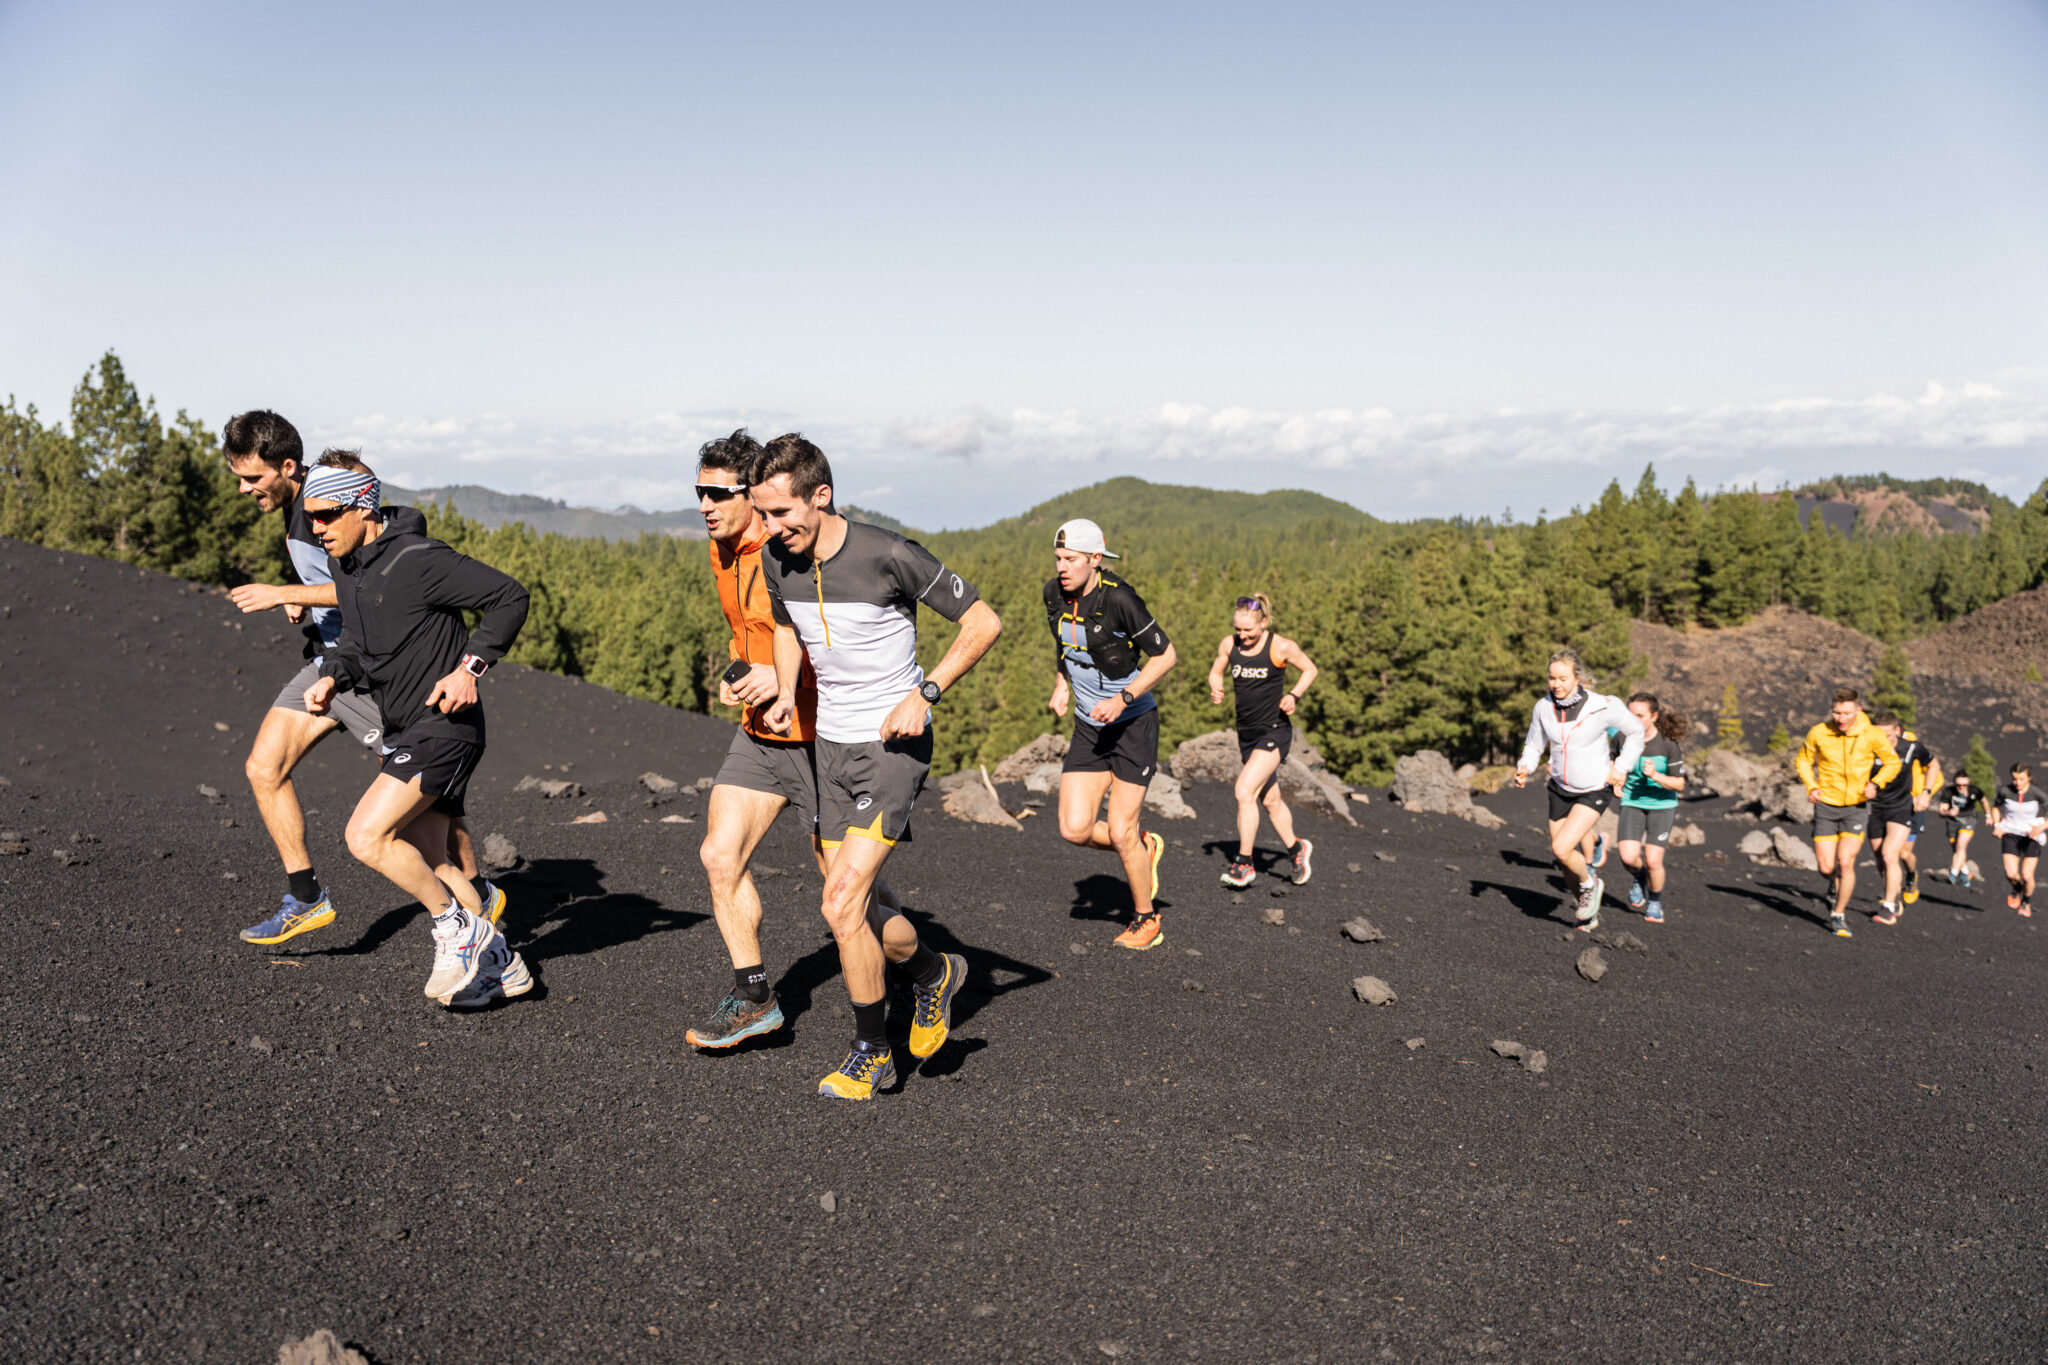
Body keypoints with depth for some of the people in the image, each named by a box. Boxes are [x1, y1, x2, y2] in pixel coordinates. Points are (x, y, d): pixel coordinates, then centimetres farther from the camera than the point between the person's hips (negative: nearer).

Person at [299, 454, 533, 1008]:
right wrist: (332, 677, 2)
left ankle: (459, 927, 0)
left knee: (367, 838, -18)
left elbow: (509, 597, -16)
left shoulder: (418, 560, -19)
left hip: (444, 724, -10)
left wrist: (470, 668, -21)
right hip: (405, 731, 10)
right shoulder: (344, 564, 7)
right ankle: (499, 963, 24)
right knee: (427, 862, 12)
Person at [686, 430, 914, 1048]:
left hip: (818, 736, -8)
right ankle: (753, 998, 12)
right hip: (758, 732, 8)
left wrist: (789, 677, -26)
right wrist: (735, 674, 6)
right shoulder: (723, 552, 7)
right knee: (719, 855, -2)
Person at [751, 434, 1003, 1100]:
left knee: (841, 906, -13)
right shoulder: (778, 560, -2)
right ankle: (933, 971, 39)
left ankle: (871, 1051, 7)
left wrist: (924, 694, -18)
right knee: (849, 910, 11)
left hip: (893, 744, -7)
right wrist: (785, 692, 3)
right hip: (829, 742, 7)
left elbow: (984, 622, -11)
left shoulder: (888, 555, -20)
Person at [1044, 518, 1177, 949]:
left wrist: (1124, 698, -23)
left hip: (1133, 722, -6)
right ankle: (1144, 849, 26)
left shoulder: (1118, 598, -22)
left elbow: (1165, 655, -15)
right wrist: (1061, 684, 4)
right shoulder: (1054, 593, -3)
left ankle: (1147, 918, 20)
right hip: (1089, 726, 6)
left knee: (1120, 833, -3)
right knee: (1075, 829, -3)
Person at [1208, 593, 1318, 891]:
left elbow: (1310, 670, 2)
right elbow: (1216, 671, 15)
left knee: (1245, 791, -18)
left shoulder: (1281, 647, -12)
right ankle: (1296, 850, 37)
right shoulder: (1228, 645, -1)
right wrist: (1216, 690, -7)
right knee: (1270, 800, 16)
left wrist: (1294, 695, -13)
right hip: (1246, 732, 6)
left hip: (1275, 730, -6)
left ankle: (1244, 863, -8)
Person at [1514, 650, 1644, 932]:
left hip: (1594, 792, -5)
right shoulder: (1543, 708, -7)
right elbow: (1534, 745, 7)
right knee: (1565, 864, 9)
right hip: (1561, 790, 5)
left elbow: (1636, 732, -1)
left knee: (1561, 849, -20)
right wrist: (1524, 768, -12)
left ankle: (1590, 884, 12)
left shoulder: (1602, 706, -19)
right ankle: (1588, 913, 33)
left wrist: (1622, 769, -6)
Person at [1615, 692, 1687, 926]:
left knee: (1653, 861, -9)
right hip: (1632, 803, 2)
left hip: (1662, 805, -2)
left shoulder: (1668, 744, -16)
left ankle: (1655, 902, 21)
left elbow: (1680, 784, -13)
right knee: (1628, 857, -18)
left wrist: (1656, 776, -28)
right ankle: (1638, 878, 19)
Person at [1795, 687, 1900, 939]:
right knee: (1826, 868, -1)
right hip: (1826, 806, 1)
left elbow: (1892, 763, 5)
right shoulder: (1818, 733, -11)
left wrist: (1875, 784, -12)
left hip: (1857, 807, -1)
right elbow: (1804, 760, 8)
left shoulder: (1873, 735, -12)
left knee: (1845, 862, -14)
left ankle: (1838, 915, 4)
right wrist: (1811, 786, -8)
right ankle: (1840, 887, 37)